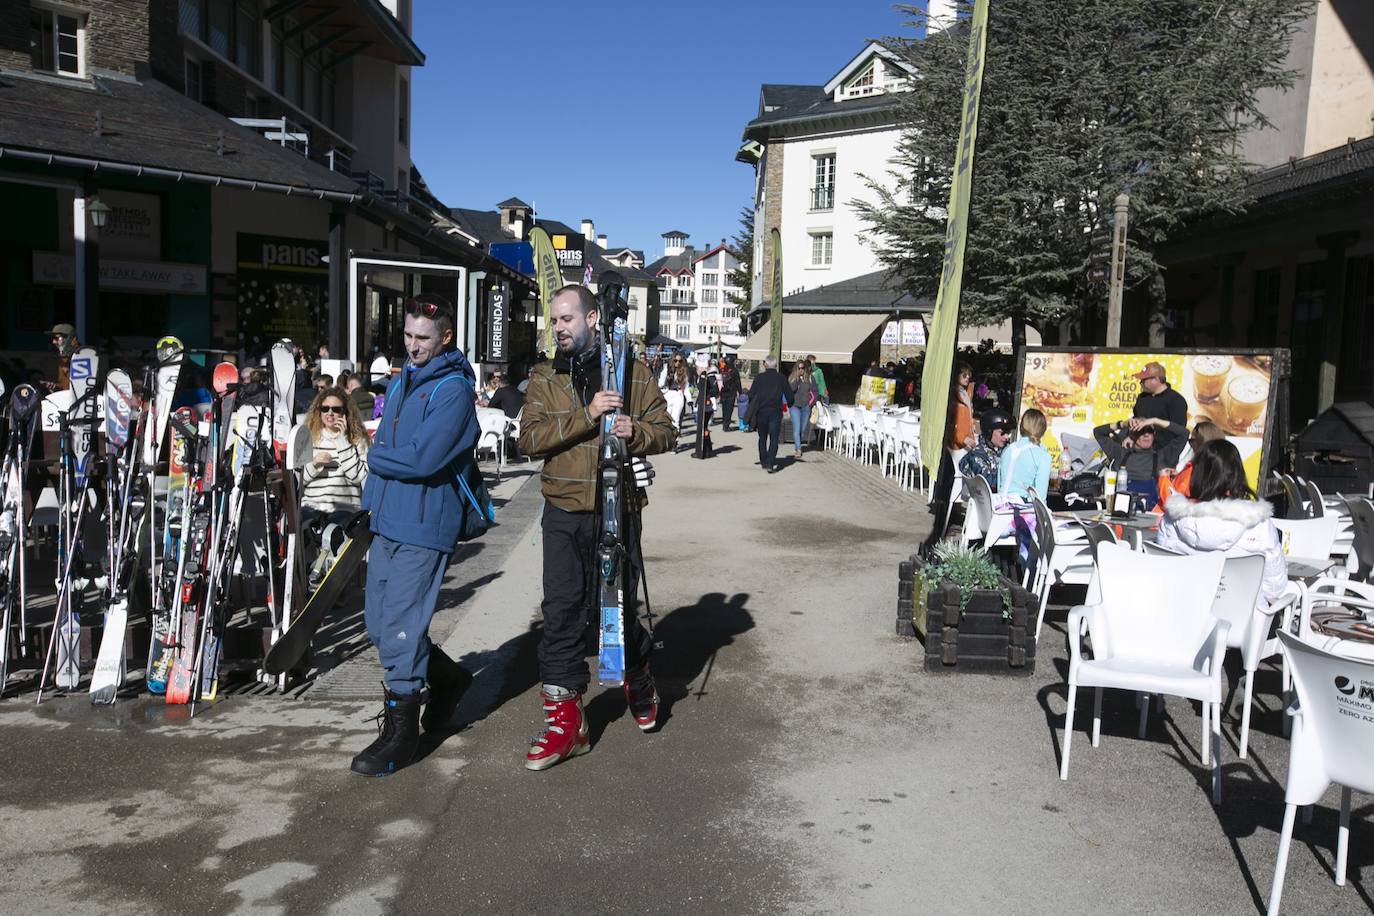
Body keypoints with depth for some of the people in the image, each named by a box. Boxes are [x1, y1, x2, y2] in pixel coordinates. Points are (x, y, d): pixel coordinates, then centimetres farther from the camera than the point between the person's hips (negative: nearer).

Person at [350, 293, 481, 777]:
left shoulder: (453, 389, -12)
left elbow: (422, 459, -23)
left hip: (423, 525, -9)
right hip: (387, 520, 9)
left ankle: (400, 732, 10)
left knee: (400, 628, -5)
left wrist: (375, 457, -7)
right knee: (378, 623, 14)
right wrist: (369, 505, 15)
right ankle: (448, 679, 35)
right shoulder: (401, 381, 15)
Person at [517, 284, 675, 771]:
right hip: (563, 514, 1)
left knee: (622, 603, 11)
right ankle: (565, 717, 8)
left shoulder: (632, 371, 3)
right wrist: (585, 415, -20)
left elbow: (666, 432, 3)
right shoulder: (544, 377, 5)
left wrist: (635, 433, -18)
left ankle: (639, 680, 39)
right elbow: (529, 438, -9)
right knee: (562, 611, -1)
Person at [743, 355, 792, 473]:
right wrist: (788, 405, 21)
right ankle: (770, 464, -11)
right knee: (773, 439, 0)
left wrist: (752, 408, 13)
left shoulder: (759, 377, -3)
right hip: (775, 411, -1)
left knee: (762, 438, 16)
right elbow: (789, 395, 1)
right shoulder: (781, 378, -2)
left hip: (761, 411, 1)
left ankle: (763, 462, 23)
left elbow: (751, 394, -3)